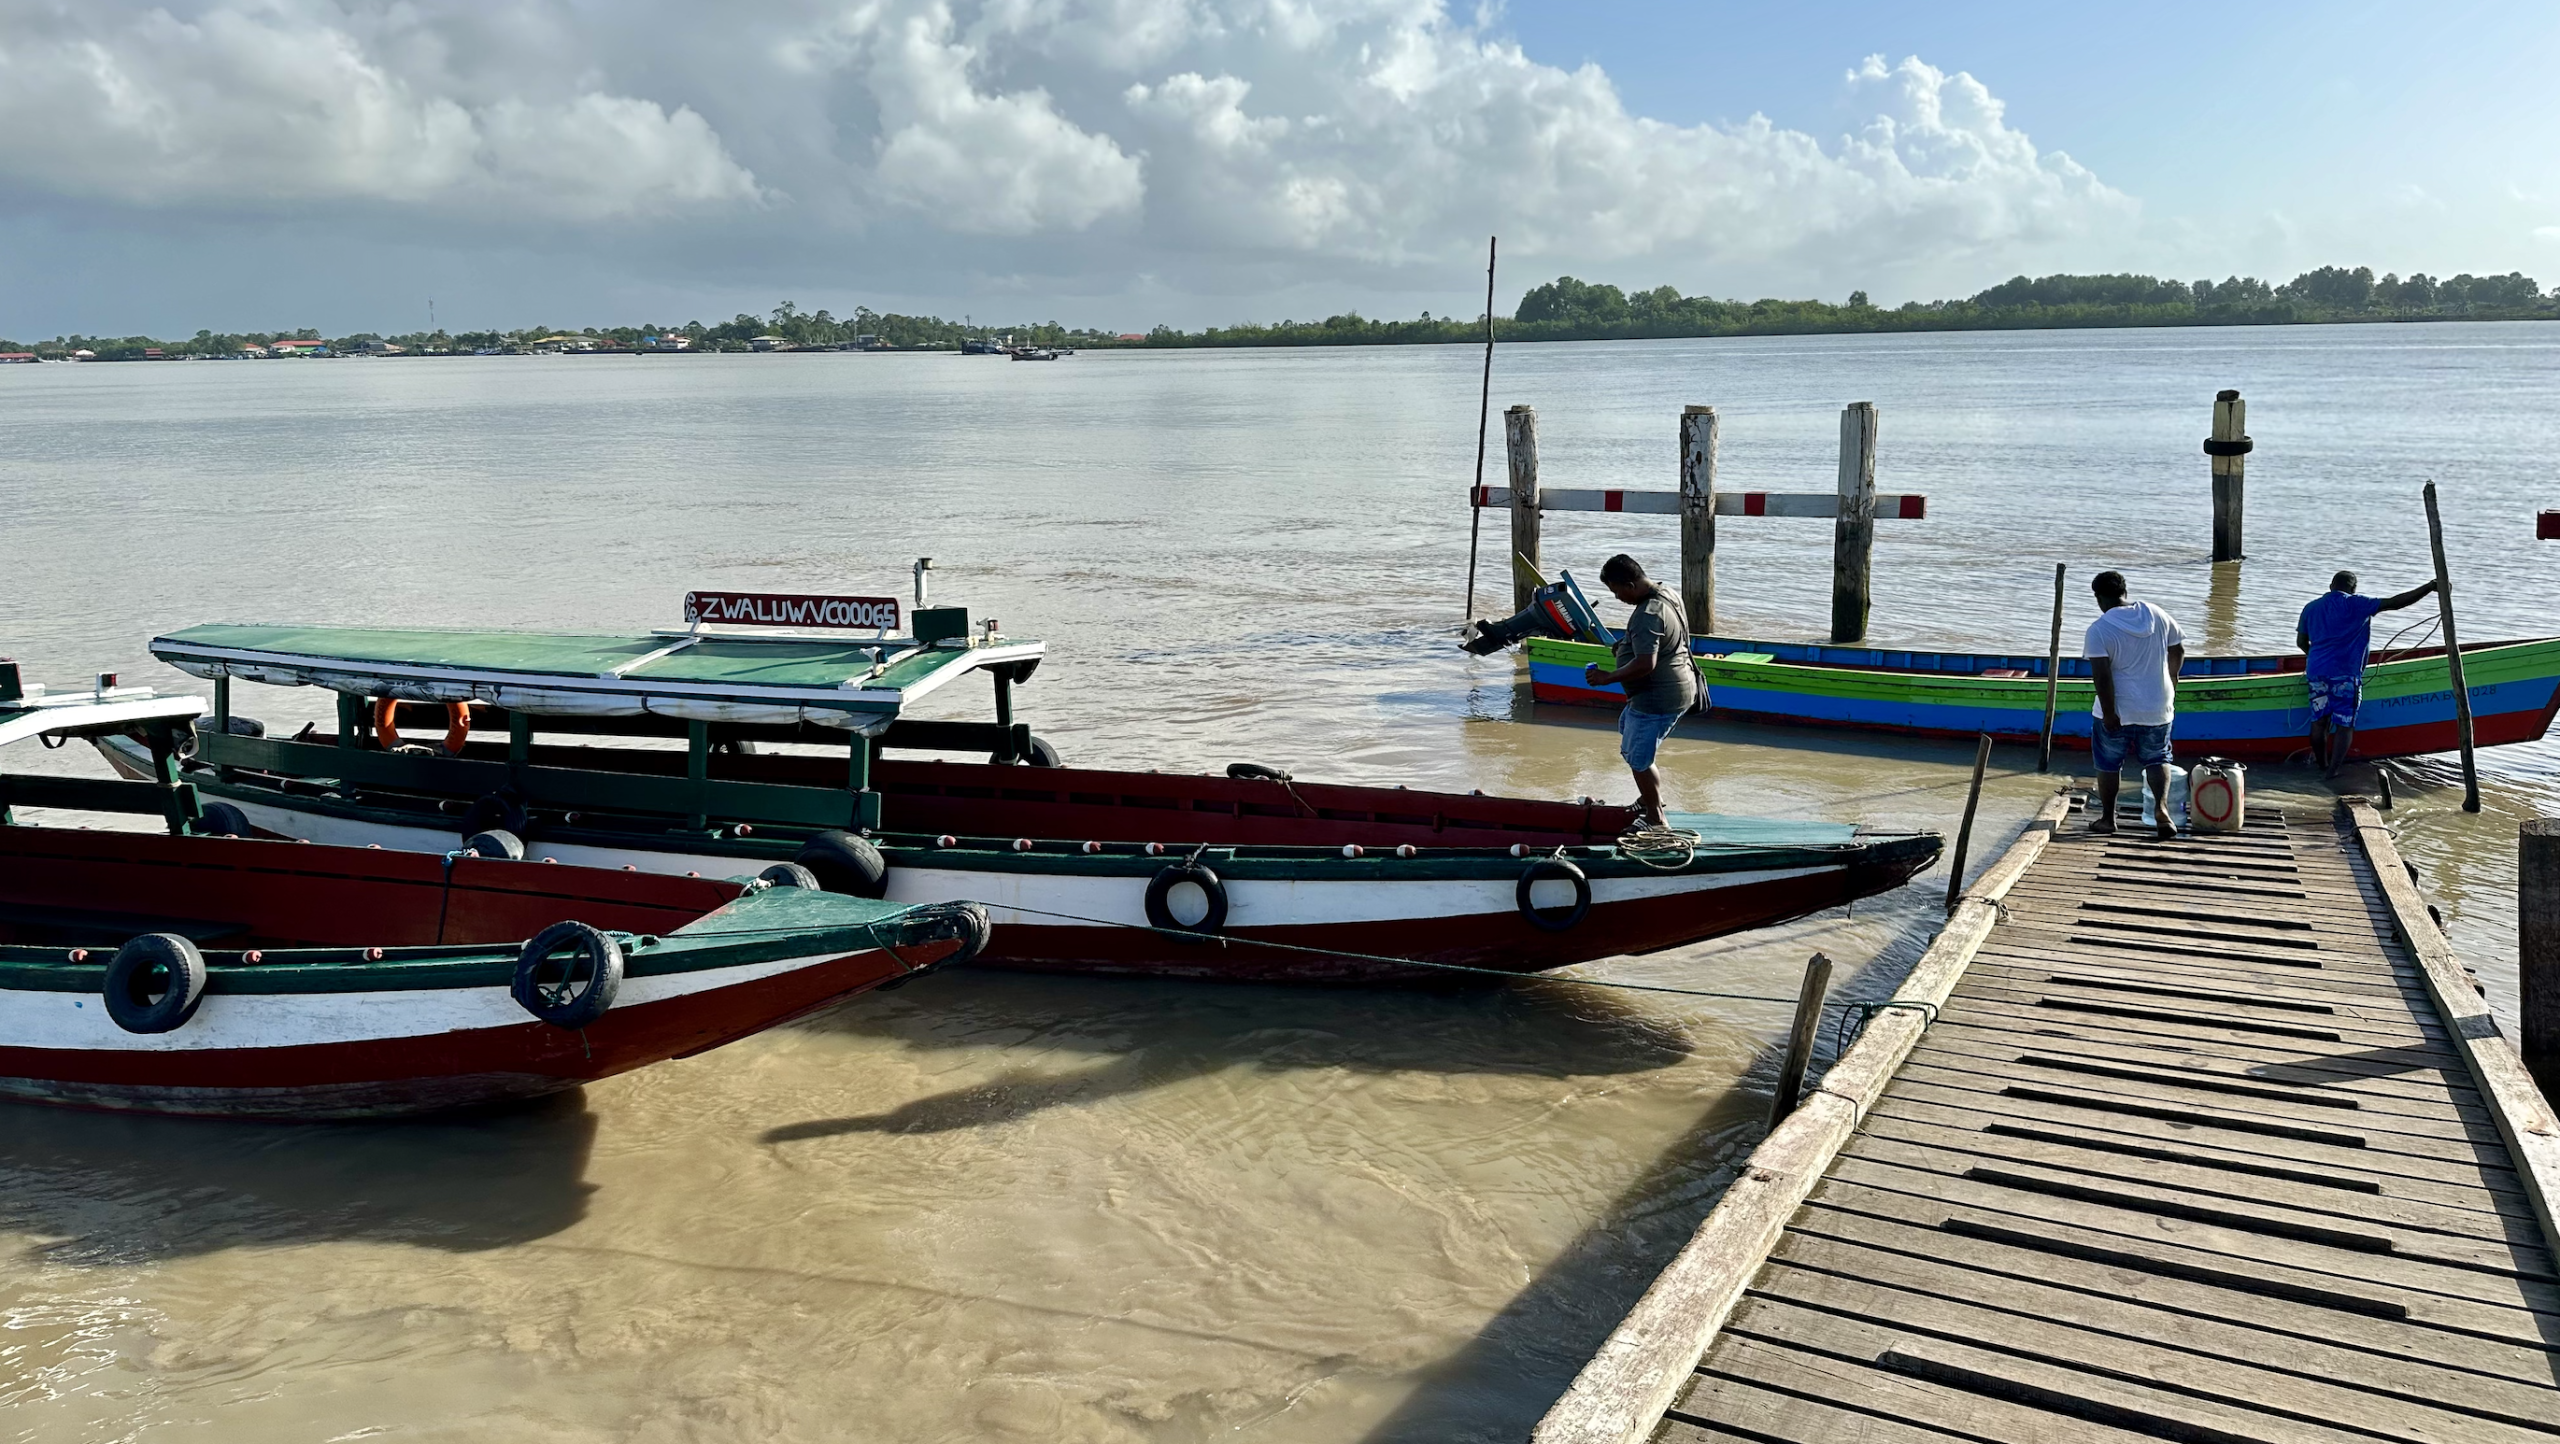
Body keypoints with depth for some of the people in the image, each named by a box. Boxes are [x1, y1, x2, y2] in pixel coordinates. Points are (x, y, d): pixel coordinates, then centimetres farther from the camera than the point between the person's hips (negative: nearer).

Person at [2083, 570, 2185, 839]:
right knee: (2156, 759, 19)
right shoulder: (2157, 615, 0)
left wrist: (2109, 713, -16)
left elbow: (2101, 675, -21)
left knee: (2109, 763, 13)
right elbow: (2178, 650, 10)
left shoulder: (2099, 630, -15)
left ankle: (2107, 818, 21)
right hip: (2158, 708, 4)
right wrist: (2170, 677, 28)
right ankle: (2161, 807, -2)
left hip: (2118, 710, -4)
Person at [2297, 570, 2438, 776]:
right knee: (2344, 724, -2)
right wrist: (2430, 587, -6)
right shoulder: (2354, 604, -4)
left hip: (2316, 670, 5)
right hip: (2344, 673, -5)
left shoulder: (2311, 607, 13)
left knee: (2319, 721, 11)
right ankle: (2332, 770, -8)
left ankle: (2322, 765, 19)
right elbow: (2394, 603, -9)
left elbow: (2301, 642, 19)